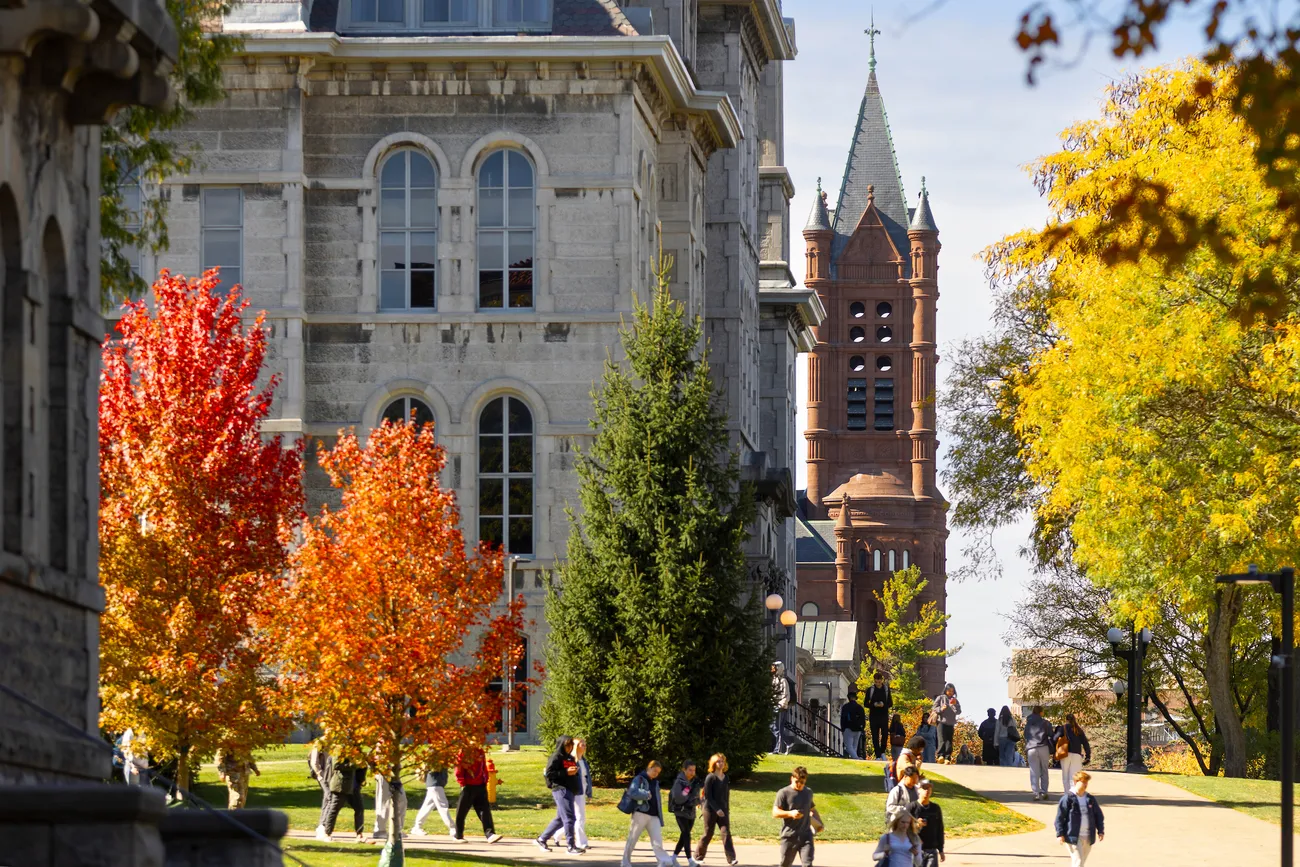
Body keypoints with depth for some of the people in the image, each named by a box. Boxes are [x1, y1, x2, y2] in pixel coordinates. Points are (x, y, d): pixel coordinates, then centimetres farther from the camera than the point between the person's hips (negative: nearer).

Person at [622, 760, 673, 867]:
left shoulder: (655, 782, 18)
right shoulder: (639, 779, -1)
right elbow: (632, 792, -16)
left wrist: (661, 818, 15)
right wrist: (646, 795, -15)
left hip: (654, 816, 5)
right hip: (641, 814, -5)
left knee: (657, 841, -6)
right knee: (632, 839, 3)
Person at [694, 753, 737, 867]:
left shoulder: (726, 778, 9)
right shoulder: (710, 778, -8)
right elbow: (708, 796, -12)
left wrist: (727, 810, 12)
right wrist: (717, 809, -18)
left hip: (723, 811, 4)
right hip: (710, 810, -4)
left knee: (726, 833, -8)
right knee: (708, 834, 3)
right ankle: (698, 856, 20)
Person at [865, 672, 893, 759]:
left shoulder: (886, 689, 5)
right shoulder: (870, 690, 3)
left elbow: (890, 703, 6)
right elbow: (866, 704, 3)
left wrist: (883, 705, -16)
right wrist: (874, 705, -17)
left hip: (884, 716, 0)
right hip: (873, 716, 0)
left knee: (885, 735, -6)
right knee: (875, 737, 0)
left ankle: (883, 752, 15)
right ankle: (878, 755, 4)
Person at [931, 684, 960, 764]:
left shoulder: (955, 701, 15)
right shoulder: (941, 698, 7)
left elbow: (959, 711, 7)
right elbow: (934, 708, 4)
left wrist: (955, 705, -10)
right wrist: (941, 709, -16)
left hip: (951, 724, 3)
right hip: (942, 722, -3)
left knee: (949, 741, -2)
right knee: (942, 740, -17)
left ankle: (947, 758, -5)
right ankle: (941, 756, -27)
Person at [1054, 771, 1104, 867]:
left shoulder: (1090, 799, 10)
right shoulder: (1067, 798, -6)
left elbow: (1098, 815, 17)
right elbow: (1060, 817, -6)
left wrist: (1100, 831, 8)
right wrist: (1060, 834, -10)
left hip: (1088, 837, 6)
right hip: (1073, 836, -6)